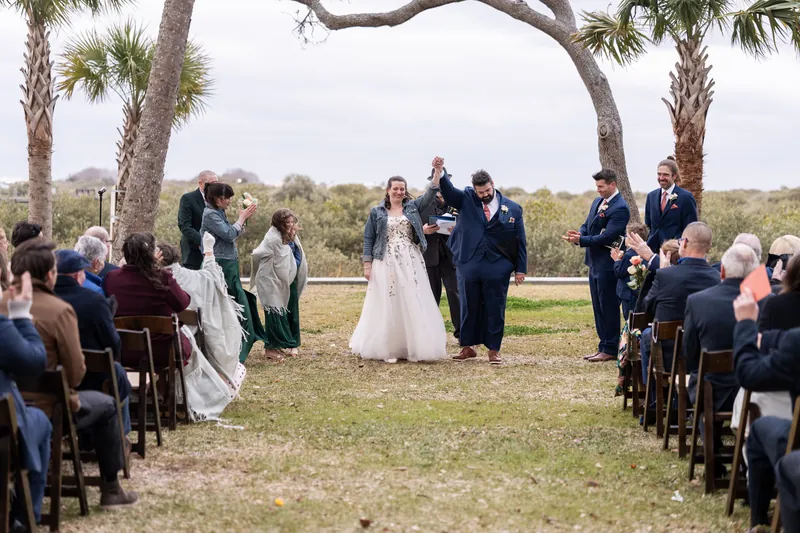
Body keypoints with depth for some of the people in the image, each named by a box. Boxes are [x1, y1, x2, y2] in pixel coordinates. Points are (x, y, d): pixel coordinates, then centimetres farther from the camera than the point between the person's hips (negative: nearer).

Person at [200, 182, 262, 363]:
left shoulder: (218, 213, 15)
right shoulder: (210, 214, -13)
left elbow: (231, 235, 20)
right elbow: (229, 234, -19)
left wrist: (243, 218, 12)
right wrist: (242, 217, -6)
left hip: (228, 267, 10)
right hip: (221, 267, -10)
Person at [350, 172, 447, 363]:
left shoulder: (412, 207, 8)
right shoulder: (377, 212, 5)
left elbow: (430, 194, -7)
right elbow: (368, 239, 4)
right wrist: (367, 265, -4)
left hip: (410, 263, 1)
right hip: (386, 263, -1)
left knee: (412, 304, 1)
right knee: (387, 305, 1)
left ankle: (413, 348, 7)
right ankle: (388, 349, 6)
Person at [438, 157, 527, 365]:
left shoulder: (513, 208, 3)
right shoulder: (466, 200, 4)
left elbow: (520, 241, 4)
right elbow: (447, 190, -12)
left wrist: (521, 269, 1)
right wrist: (439, 171, -31)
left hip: (497, 268, -1)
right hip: (469, 265, 1)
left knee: (495, 310, 4)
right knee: (468, 308, 9)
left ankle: (493, 350, 12)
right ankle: (467, 347, 21)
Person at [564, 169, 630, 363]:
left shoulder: (620, 208, -17)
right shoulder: (597, 202, 12)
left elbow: (607, 236, -23)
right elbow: (587, 225, 16)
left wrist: (581, 240, -22)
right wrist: (579, 234, -7)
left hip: (608, 265, -9)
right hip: (595, 263, 9)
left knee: (608, 307, -3)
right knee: (598, 307, 14)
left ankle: (610, 350, 4)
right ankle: (603, 347, 21)